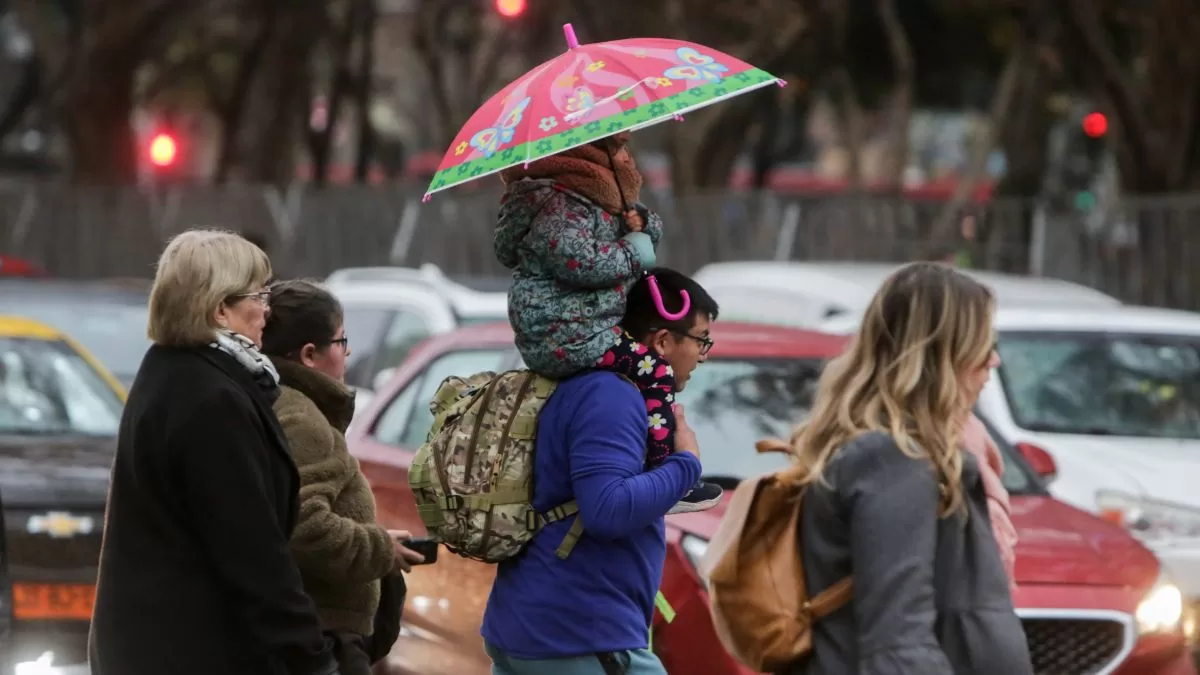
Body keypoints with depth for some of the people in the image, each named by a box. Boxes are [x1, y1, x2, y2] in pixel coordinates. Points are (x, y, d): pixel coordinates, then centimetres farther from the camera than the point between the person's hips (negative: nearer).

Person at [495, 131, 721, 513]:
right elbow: (578, 260, -31)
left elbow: (653, 229, 26)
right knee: (655, 370, -17)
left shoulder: (600, 196, 17)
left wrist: (640, 222, 1)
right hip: (561, 336, -11)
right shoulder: (560, 206, -17)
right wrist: (631, 252, -16)